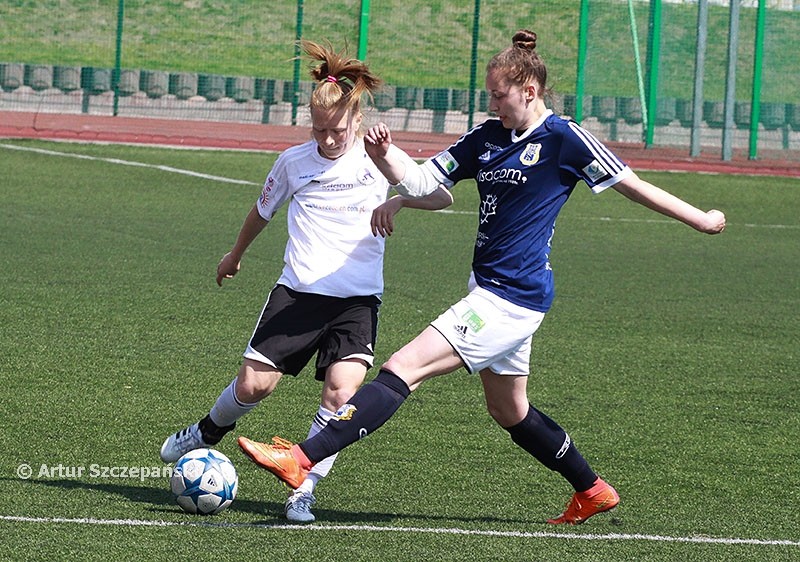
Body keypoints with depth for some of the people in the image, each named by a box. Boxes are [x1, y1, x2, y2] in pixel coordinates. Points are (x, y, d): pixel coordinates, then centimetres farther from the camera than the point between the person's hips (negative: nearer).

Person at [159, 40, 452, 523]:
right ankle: (207, 434, 28)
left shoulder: (379, 160, -2)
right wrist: (236, 255, 39)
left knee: (342, 390, -21)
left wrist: (399, 199, -31)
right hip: (298, 292, 1)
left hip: (358, 299, -1)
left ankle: (305, 489, -8)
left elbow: (442, 196, -12)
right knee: (254, 383, -5)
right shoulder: (294, 162, 5)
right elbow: (264, 210, 25)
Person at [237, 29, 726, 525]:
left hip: (513, 299, -9)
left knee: (405, 368, -16)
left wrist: (701, 220, 2)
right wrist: (385, 155, -11)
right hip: (491, 293, 9)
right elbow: (422, 181, 10)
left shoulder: (563, 139, -10)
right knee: (511, 413, 22)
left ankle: (302, 460, -22)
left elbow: (632, 185, -3)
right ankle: (593, 491, 39)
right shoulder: (488, 136, 10)